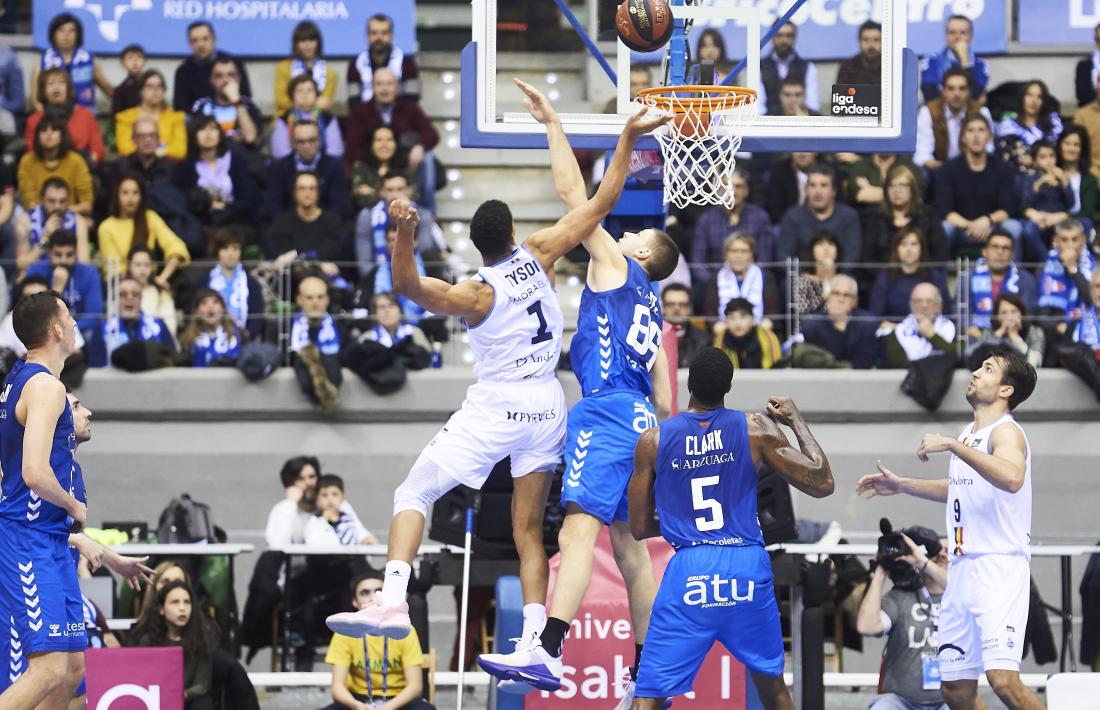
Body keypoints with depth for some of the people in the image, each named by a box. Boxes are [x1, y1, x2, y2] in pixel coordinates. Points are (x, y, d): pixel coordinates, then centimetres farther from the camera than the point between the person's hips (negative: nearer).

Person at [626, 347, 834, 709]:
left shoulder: (653, 441, 2)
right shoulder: (756, 429, 0)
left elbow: (640, 528, 8)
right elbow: (822, 483, 4)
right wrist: (796, 421, 16)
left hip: (689, 571, -1)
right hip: (747, 567, 1)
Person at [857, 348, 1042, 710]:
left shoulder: (1005, 431, -10)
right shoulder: (969, 434, 18)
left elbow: (1012, 478, -33)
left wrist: (952, 446, -30)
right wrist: (900, 485, 35)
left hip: (999, 567, -9)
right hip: (962, 568, 9)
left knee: (1003, 678, -24)